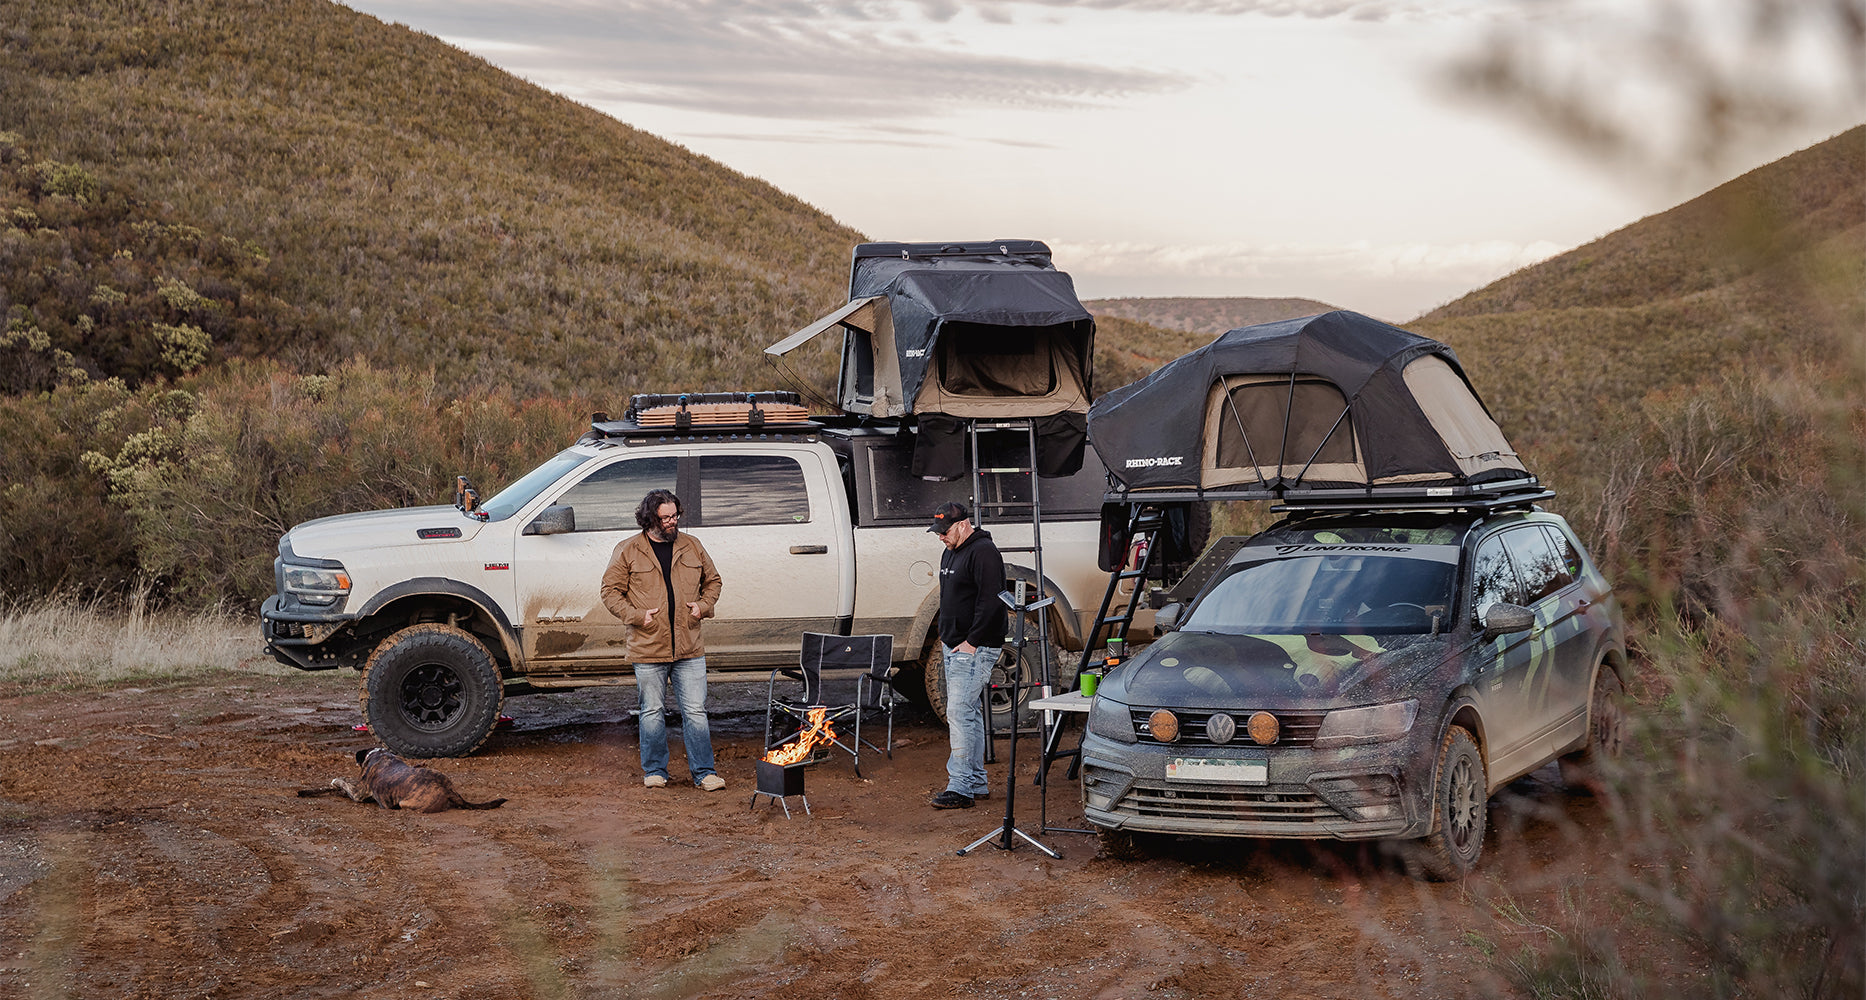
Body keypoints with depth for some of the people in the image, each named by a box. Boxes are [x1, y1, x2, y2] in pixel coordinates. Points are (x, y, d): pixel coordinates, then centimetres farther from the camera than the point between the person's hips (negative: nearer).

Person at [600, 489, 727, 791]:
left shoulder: (691, 546, 9)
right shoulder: (628, 551, 0)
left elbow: (712, 581, 20)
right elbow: (611, 592, 1)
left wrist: (704, 605, 2)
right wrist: (636, 615, -11)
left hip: (689, 650, 2)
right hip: (648, 650, -2)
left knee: (695, 711, 1)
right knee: (653, 712, 7)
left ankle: (703, 772, 8)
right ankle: (654, 770, 20)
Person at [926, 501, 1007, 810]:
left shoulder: (983, 552, -14)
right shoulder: (950, 553, 17)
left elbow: (991, 602, -21)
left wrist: (972, 642, -20)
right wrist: (945, 639, 20)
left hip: (975, 649, -10)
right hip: (954, 646, 10)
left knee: (959, 712, -14)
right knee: (969, 713, 13)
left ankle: (960, 787, -15)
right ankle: (977, 782, 19)